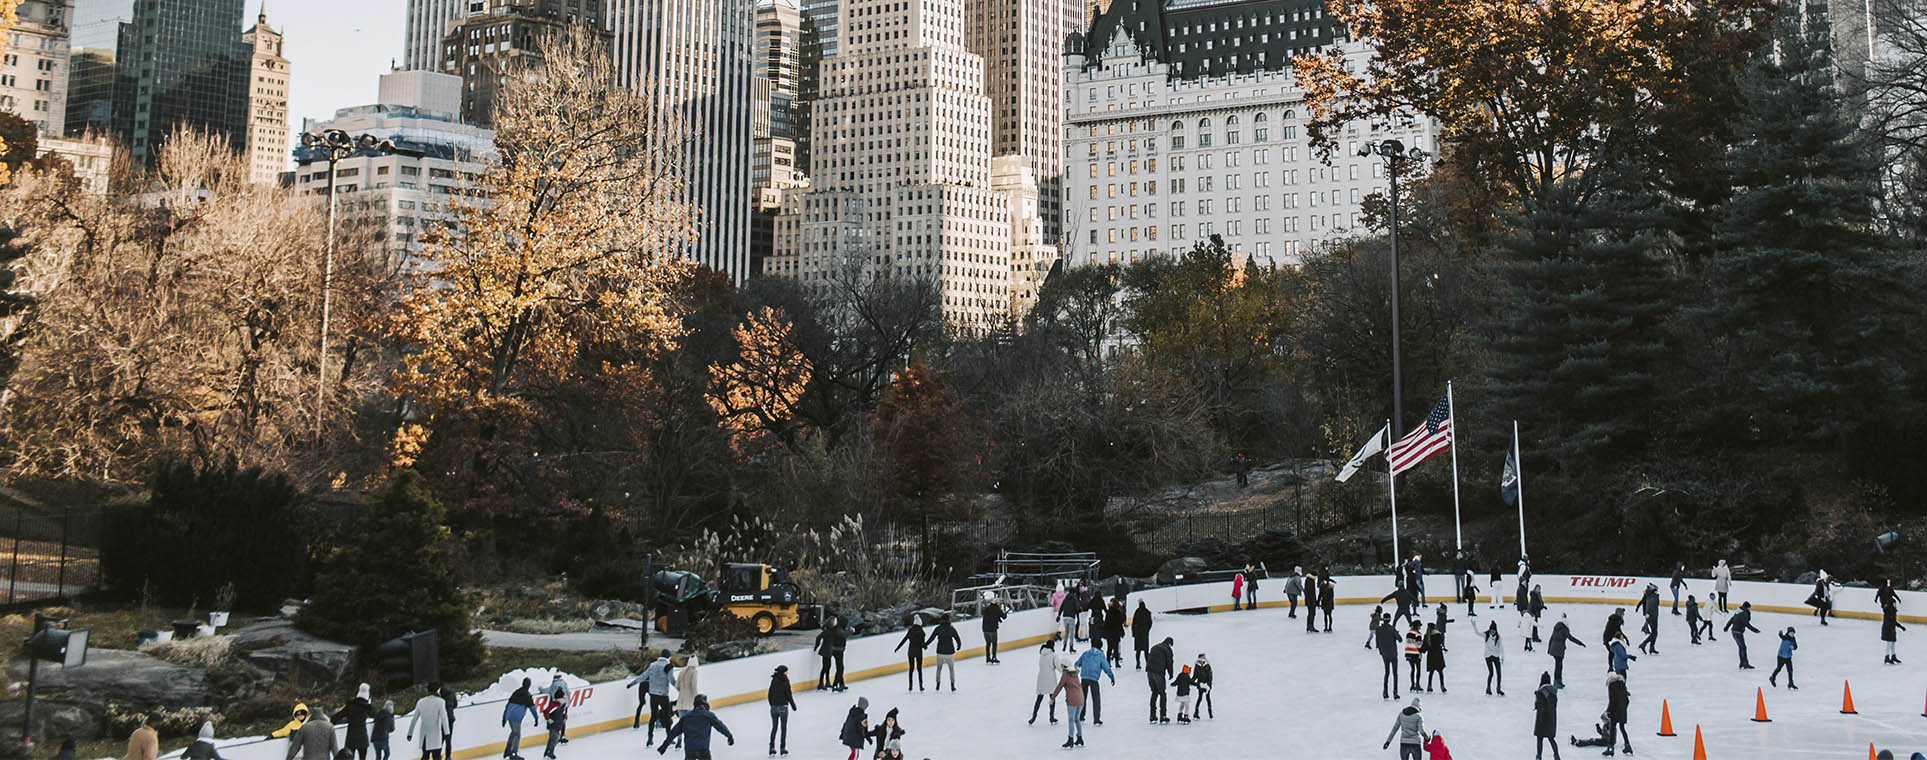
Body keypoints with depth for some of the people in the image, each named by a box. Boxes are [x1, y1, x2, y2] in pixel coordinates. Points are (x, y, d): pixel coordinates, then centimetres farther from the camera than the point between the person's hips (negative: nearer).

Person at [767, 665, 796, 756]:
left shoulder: (774, 680, 1)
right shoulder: (785, 681, -14)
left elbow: (770, 693, 6)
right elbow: (789, 695, -13)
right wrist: (793, 705, -2)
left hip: (773, 707, 5)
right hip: (783, 707, -5)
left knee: (774, 727, 15)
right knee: (783, 728, 8)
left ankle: (772, 748, 15)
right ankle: (782, 748, 9)